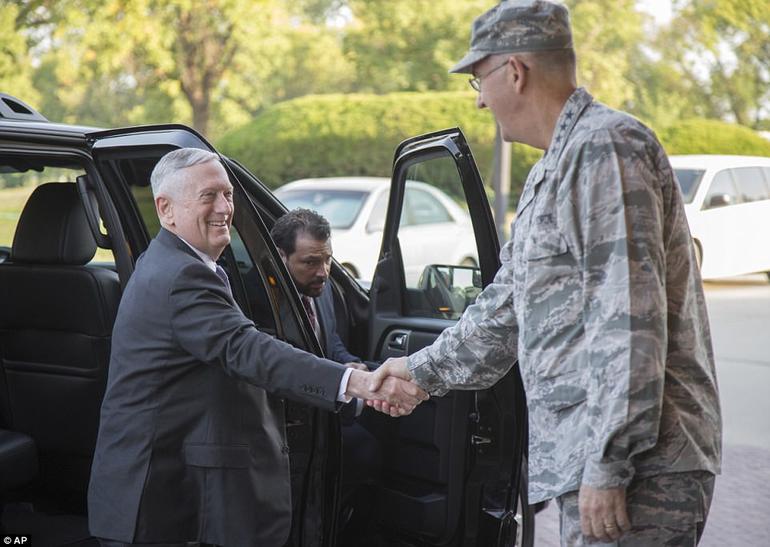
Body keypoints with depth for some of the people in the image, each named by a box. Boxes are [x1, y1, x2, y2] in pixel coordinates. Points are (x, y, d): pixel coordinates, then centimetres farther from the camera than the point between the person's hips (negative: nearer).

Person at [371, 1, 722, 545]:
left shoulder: (605, 144, -12)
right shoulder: (554, 171, 21)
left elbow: (629, 319, -21)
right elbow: (508, 305, 30)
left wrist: (608, 465, -22)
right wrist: (422, 369, 35)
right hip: (591, 458, 10)